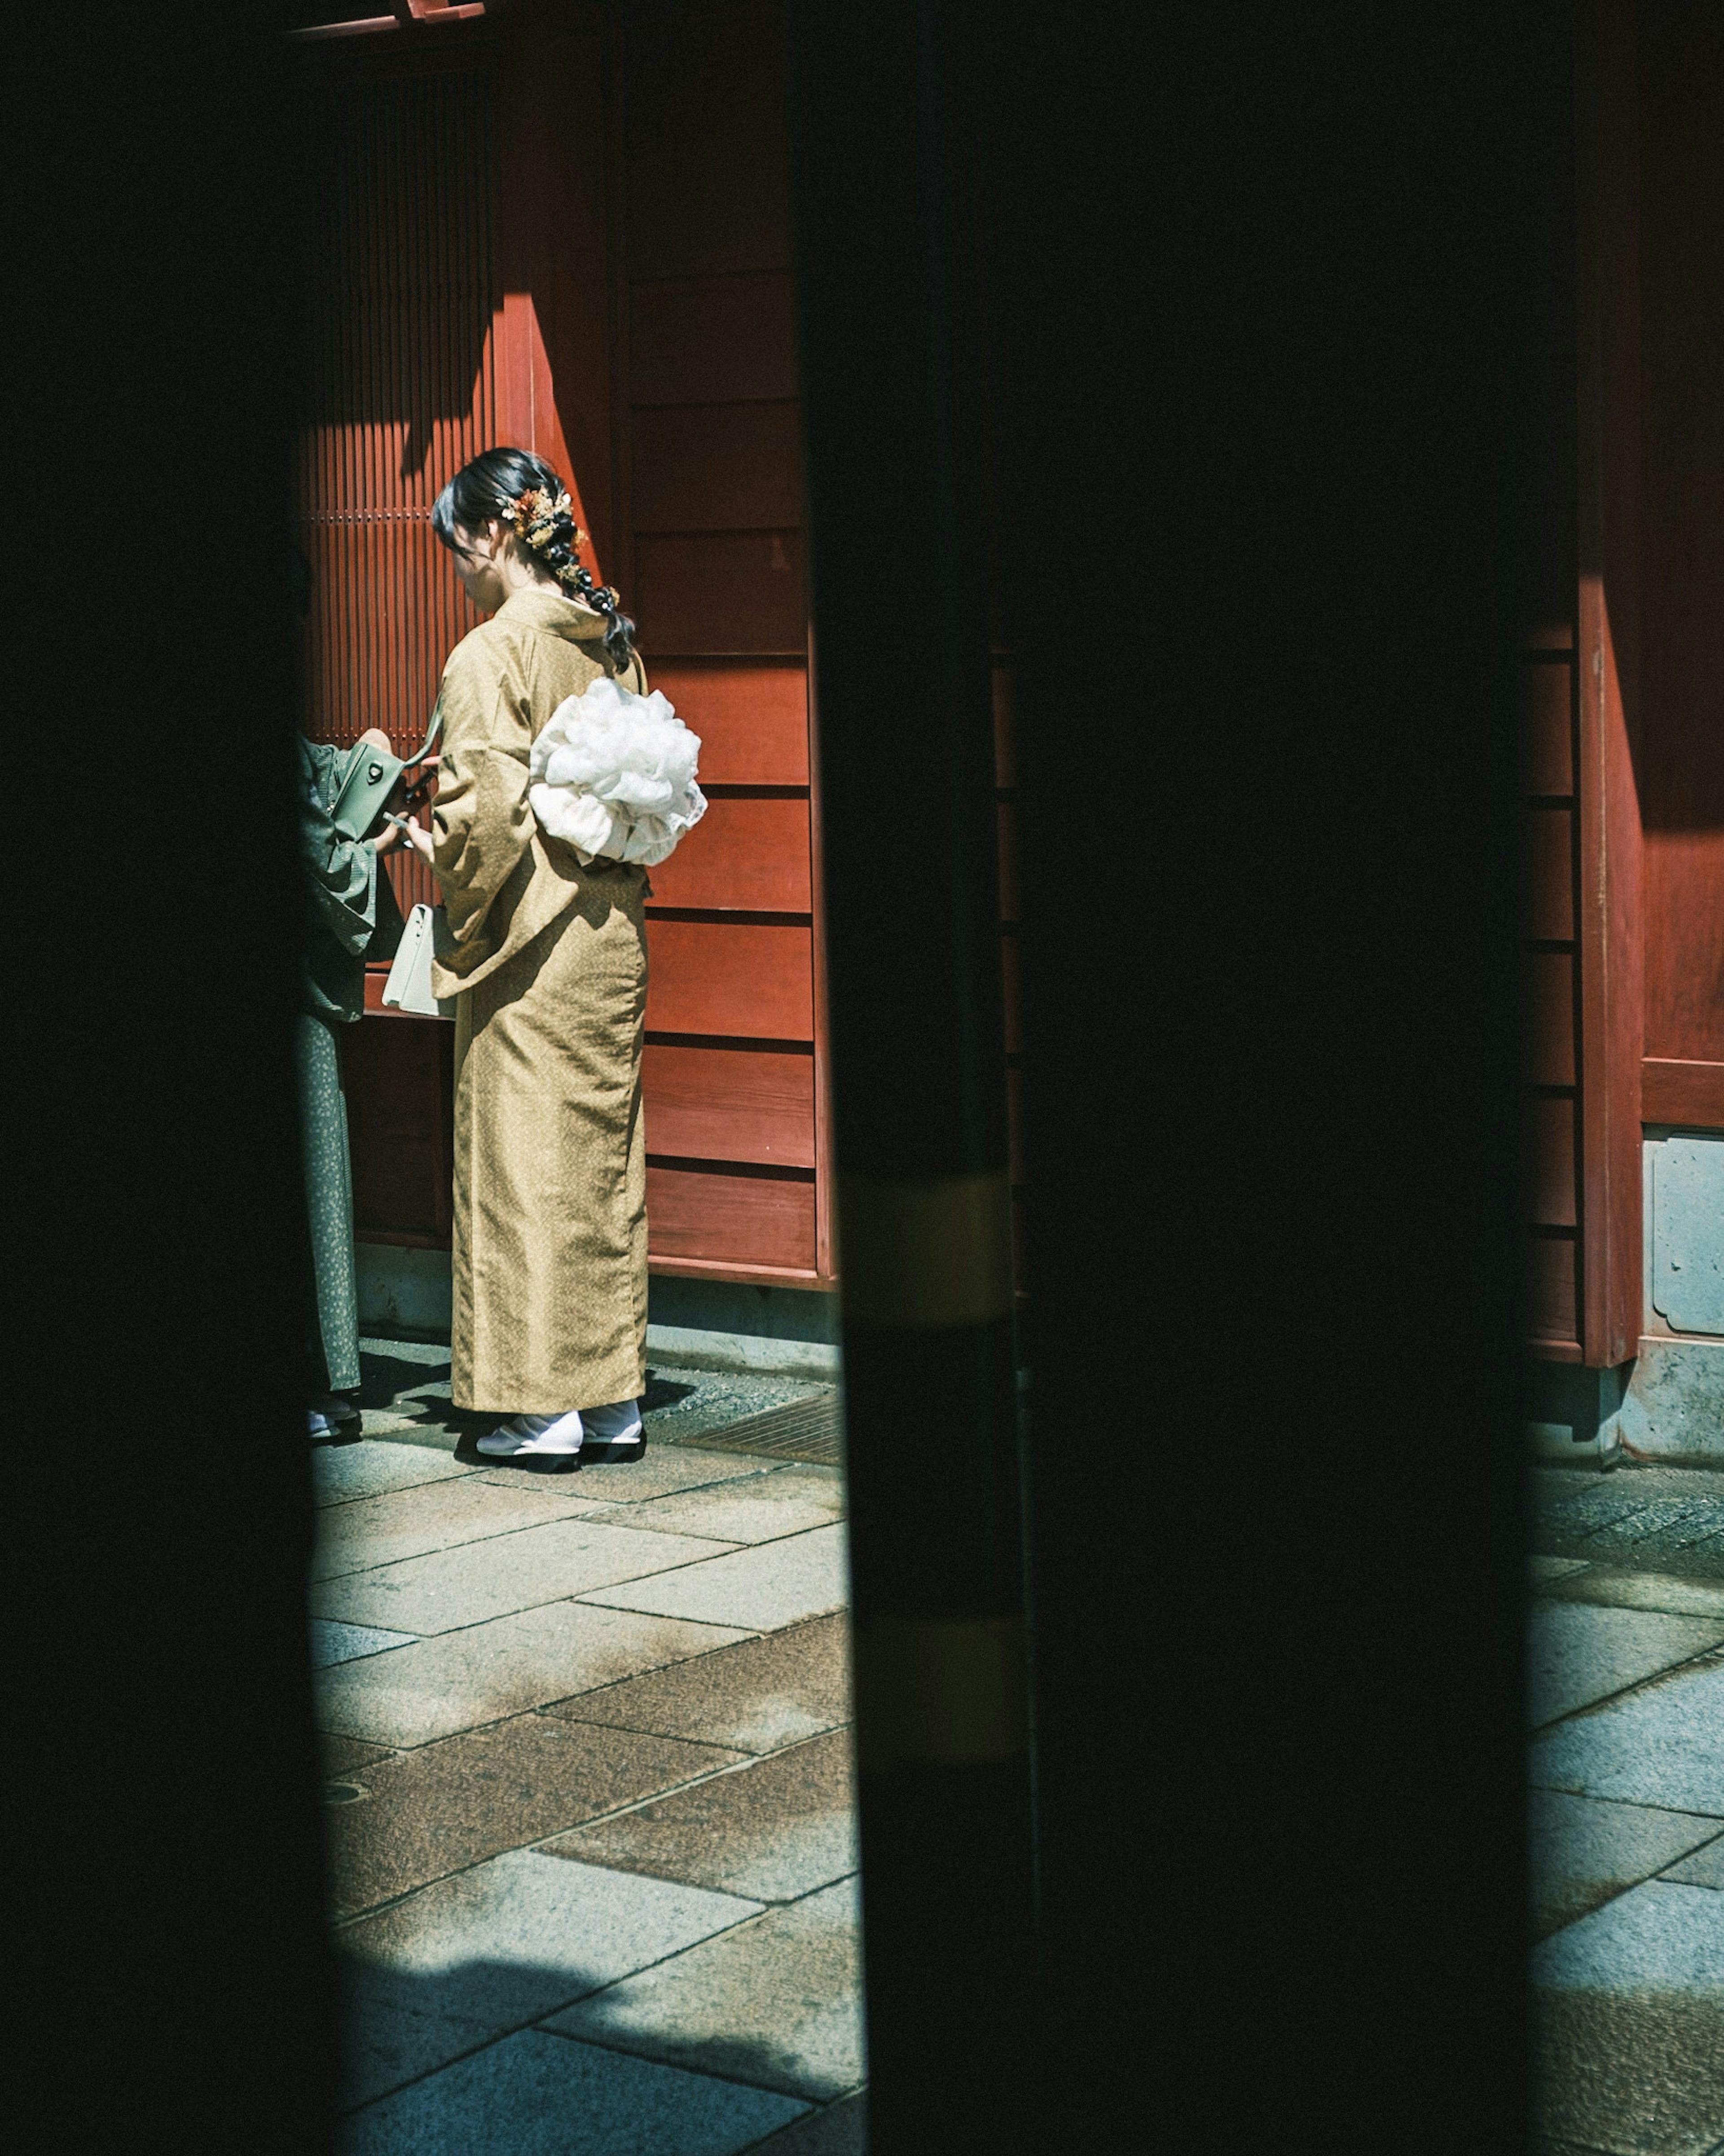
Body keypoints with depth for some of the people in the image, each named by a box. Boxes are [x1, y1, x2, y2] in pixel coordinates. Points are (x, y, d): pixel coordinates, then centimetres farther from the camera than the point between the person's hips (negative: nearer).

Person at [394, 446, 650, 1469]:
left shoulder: (489, 656, -14)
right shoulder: (612, 644, 8)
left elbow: (491, 814, -18)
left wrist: (429, 843, -1)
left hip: (531, 938, -7)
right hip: (615, 927, 7)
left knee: (525, 1162, 0)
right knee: (606, 1157, 11)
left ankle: (543, 1409, 4)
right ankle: (615, 1400, 16)